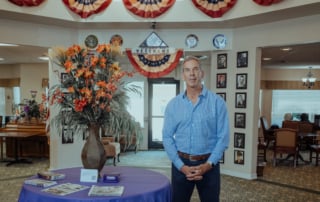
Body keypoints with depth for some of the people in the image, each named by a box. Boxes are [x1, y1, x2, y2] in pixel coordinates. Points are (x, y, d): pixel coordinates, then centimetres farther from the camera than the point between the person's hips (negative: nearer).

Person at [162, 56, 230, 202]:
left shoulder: (217, 102, -4)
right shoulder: (173, 104, 2)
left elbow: (223, 137, -6)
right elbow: (167, 137, -1)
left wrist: (208, 164, -14)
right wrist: (181, 166, -10)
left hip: (208, 164, -1)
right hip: (181, 164, 2)